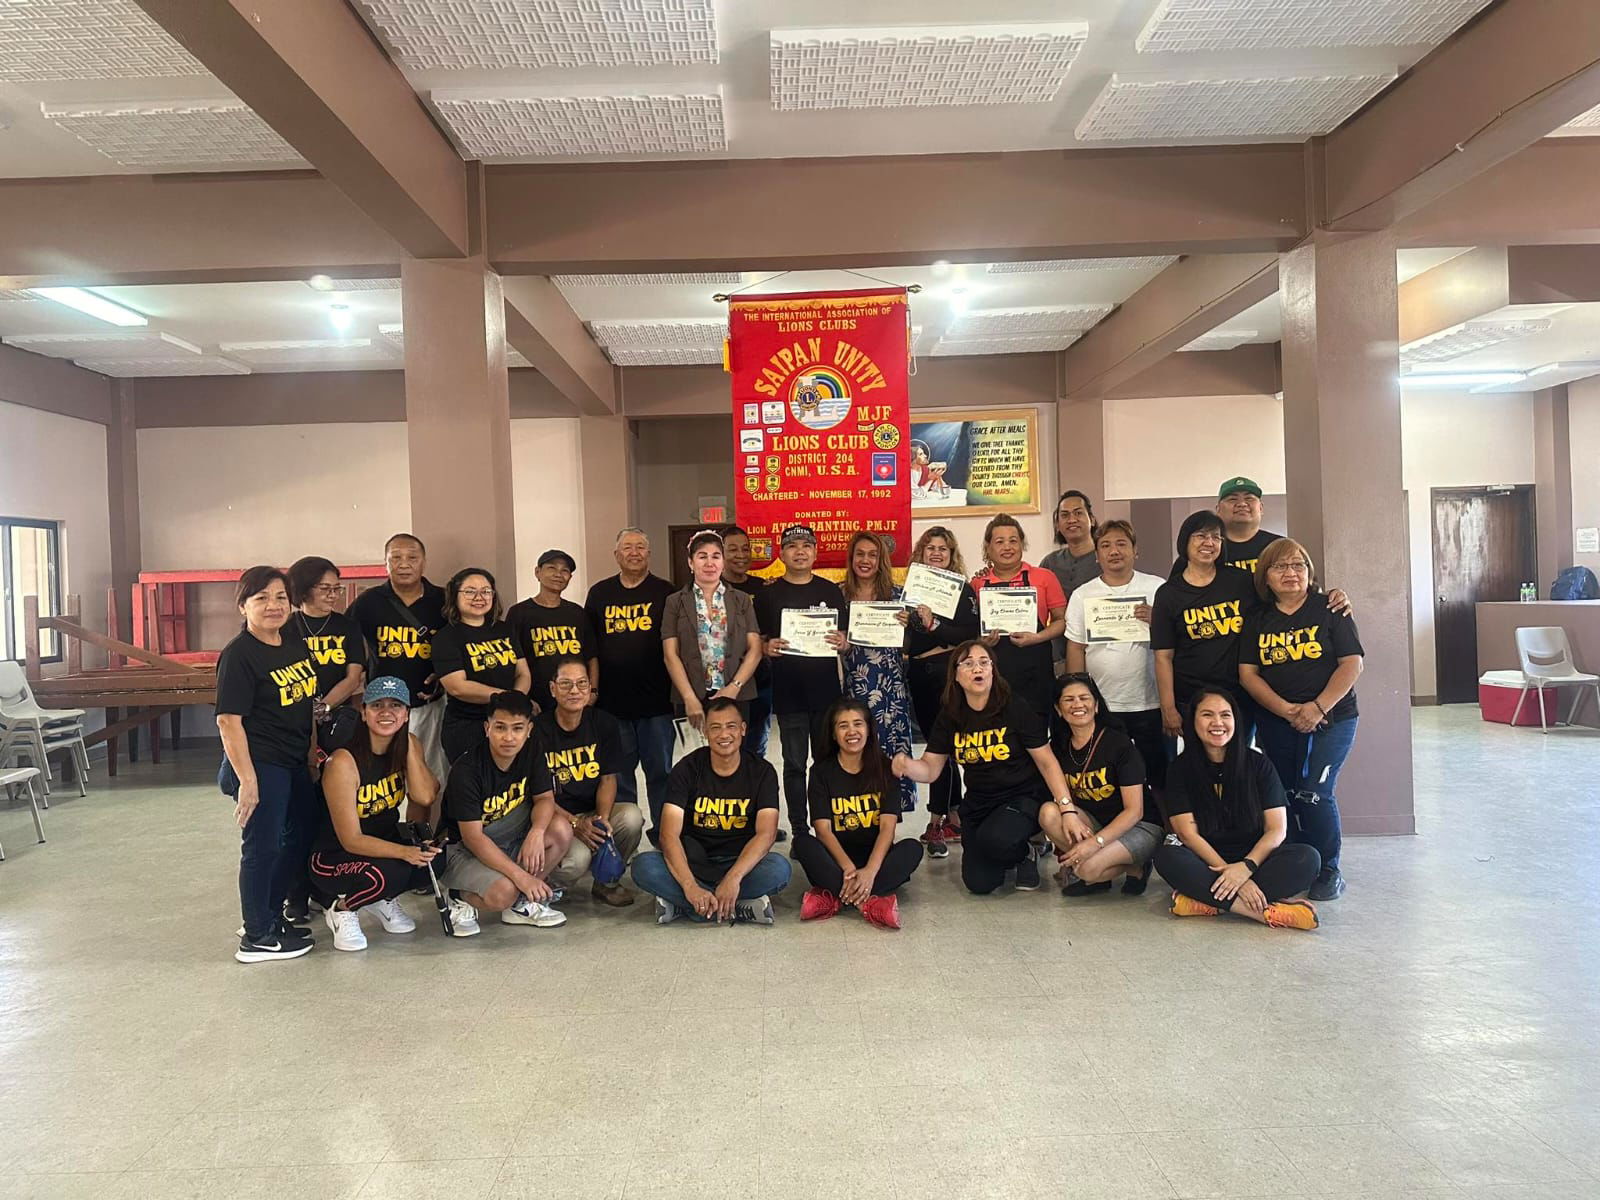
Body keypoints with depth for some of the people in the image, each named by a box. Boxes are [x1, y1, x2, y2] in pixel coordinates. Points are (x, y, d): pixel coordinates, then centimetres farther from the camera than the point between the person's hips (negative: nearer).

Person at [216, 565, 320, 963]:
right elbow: (229, 720, -19)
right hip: (259, 764, -9)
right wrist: (246, 780, -22)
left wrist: (312, 754, 14)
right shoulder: (239, 655, -15)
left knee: (303, 834, 19)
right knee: (262, 846, 1)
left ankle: (270, 915, 36)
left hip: (295, 762, 9)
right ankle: (257, 938, 16)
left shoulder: (296, 646, 7)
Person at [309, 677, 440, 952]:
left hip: (386, 839, 6)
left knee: (434, 859, -22)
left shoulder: (410, 747, -5)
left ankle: (384, 901, 9)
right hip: (334, 855, -6)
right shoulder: (343, 762, -24)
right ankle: (341, 908, -2)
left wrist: (407, 742, -20)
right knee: (389, 873, -35)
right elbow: (351, 840, -23)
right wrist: (404, 852, -37)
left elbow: (425, 797, -22)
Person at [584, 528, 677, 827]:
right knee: (618, 771, 11)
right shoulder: (600, 593, 8)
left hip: (655, 700, -2)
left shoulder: (664, 592, 2)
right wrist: (591, 688, 5)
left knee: (660, 769, 6)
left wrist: (678, 690, -5)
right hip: (612, 700, 2)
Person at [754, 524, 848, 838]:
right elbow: (758, 641, 7)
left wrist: (842, 644, -11)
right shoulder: (768, 595, 5)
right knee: (794, 764, 5)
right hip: (788, 692, -1)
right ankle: (799, 831, 13)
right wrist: (767, 647, -16)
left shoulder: (830, 591, 8)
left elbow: (845, 638, 11)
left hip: (826, 690, 1)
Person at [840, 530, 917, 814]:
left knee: (890, 751, -1)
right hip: (850, 686, 1)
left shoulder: (897, 595, 4)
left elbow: (909, 647, 6)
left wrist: (907, 625, -12)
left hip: (890, 687, -1)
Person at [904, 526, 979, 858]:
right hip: (919, 676, 5)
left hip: (949, 675, -5)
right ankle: (954, 817, 21)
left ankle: (937, 823, -2)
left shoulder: (962, 589, -1)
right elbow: (905, 634, 16)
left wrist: (934, 625, -18)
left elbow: (971, 633, -11)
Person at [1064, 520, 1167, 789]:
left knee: (1159, 777, 7)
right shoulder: (1082, 595, 4)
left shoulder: (1157, 588, 2)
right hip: (1102, 706, 1)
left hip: (1151, 703, 0)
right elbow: (1076, 649, 5)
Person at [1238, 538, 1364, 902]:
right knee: (1286, 796, 3)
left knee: (1313, 794, -11)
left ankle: (1328, 872, 5)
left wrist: (1318, 707, -16)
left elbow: (1352, 664, -7)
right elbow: (1248, 673, 1)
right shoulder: (1257, 620, 8)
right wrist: (1285, 709, -12)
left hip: (1329, 719, -3)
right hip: (1275, 723, 3)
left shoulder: (1329, 610, 0)